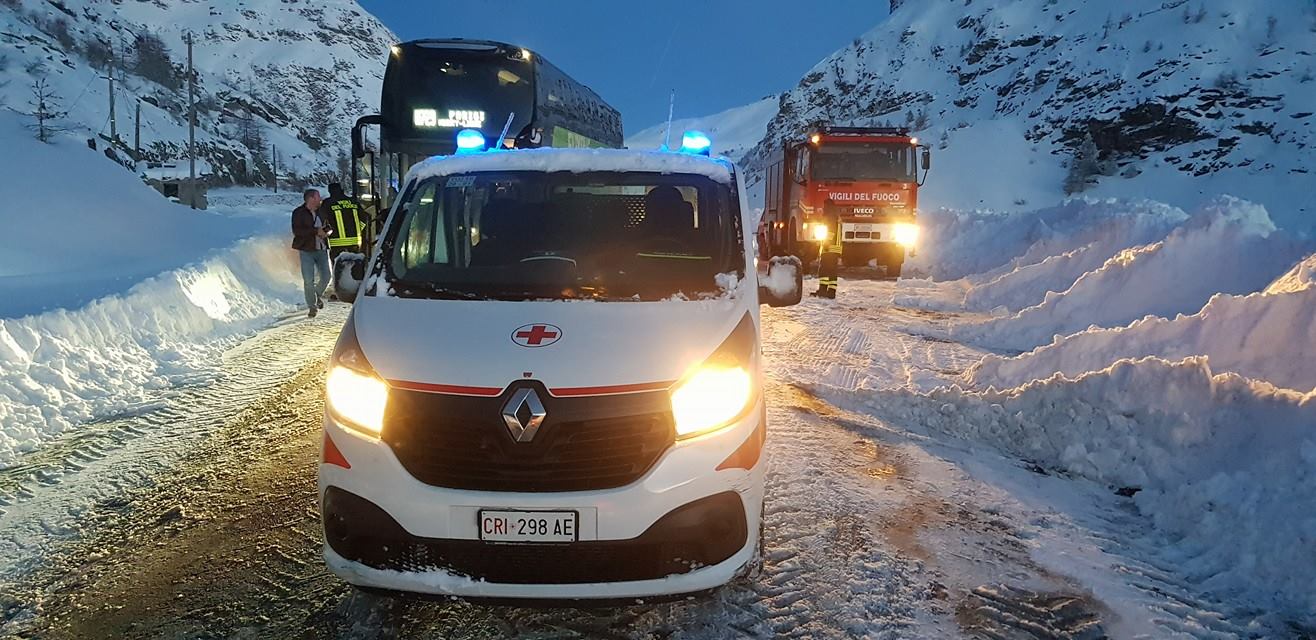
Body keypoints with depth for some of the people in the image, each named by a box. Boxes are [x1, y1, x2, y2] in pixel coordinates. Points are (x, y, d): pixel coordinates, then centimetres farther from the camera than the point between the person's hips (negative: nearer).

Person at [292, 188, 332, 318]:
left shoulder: (321, 211, 8)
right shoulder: (298, 213, -6)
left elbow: (329, 226, 20)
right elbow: (296, 231, -16)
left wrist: (326, 231, -5)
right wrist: (316, 231, -18)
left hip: (322, 249, 4)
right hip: (306, 250, -4)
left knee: (326, 276, 3)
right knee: (309, 280, -7)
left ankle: (319, 294, 34)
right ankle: (312, 306, 6)